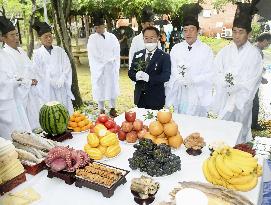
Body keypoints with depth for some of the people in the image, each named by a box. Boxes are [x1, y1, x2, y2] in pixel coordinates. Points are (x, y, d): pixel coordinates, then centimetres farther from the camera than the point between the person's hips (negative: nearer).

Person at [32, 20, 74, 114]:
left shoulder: (60, 50, 9)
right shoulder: (37, 53, 2)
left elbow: (67, 67, 4)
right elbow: (38, 72, -1)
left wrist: (61, 81, -8)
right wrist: (52, 82, -8)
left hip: (62, 88, 2)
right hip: (47, 88, -2)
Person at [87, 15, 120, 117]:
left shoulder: (112, 37, 4)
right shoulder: (92, 38, -2)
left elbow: (117, 52, 4)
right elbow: (93, 55, -8)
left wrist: (116, 66, -6)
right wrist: (108, 60, -7)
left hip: (112, 68, 2)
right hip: (99, 68, -2)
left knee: (112, 88, 9)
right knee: (100, 89, 3)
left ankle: (112, 109, 21)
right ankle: (101, 110, 14)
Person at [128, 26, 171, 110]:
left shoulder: (164, 56, -4)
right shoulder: (137, 55, 9)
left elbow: (166, 76, -14)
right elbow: (130, 72, 8)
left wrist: (149, 78, -26)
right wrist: (136, 76, -15)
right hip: (140, 97, 4)